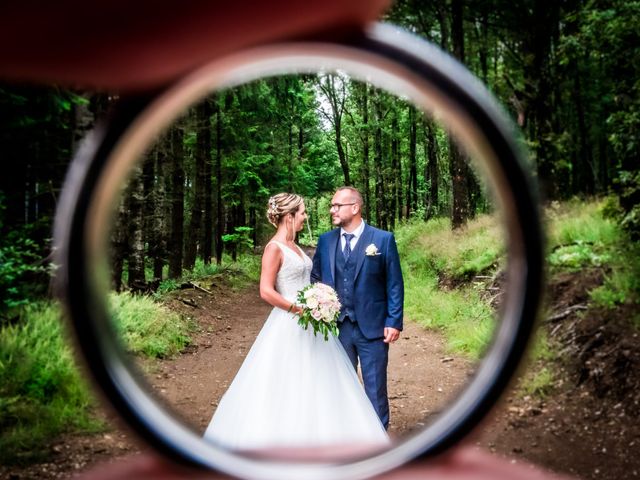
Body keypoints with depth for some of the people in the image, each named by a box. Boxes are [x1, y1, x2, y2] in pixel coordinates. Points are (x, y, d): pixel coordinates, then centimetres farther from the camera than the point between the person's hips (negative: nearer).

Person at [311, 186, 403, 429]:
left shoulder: (383, 239, -5)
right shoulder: (325, 240, 5)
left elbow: (394, 284, -4)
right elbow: (315, 277, 10)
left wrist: (394, 322, -9)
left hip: (372, 327, -3)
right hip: (337, 327, 4)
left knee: (375, 387, 6)